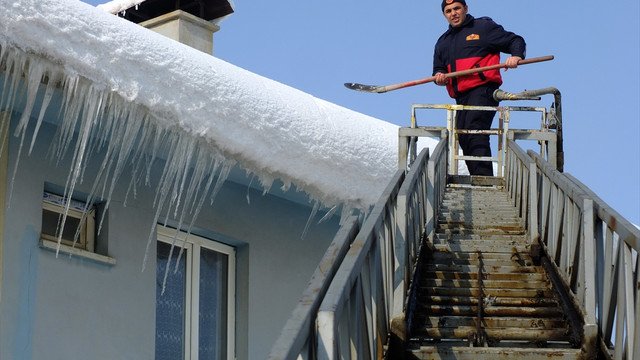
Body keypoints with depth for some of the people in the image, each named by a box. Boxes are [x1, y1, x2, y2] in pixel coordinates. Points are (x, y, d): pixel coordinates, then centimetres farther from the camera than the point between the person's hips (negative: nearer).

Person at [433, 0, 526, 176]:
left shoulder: (483, 27, 7)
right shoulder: (443, 42, 25)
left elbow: (515, 41, 6)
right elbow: (439, 68, 23)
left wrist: (516, 56, -16)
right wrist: (439, 76, -2)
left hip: (483, 90, -8)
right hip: (461, 97, 8)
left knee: (474, 131, -24)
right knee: (463, 138, 5)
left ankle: (484, 179, -33)